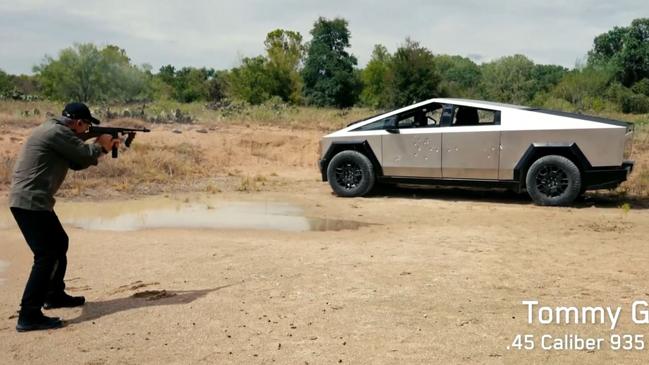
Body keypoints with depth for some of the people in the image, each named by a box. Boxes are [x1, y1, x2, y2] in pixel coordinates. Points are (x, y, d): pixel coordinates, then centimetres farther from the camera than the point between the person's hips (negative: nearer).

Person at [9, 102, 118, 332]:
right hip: (31, 202, -11)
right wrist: (100, 145, 10)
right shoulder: (58, 132, -14)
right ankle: (29, 317, -12)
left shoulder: (54, 131, 17)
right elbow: (86, 157, -10)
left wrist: (104, 148, 20)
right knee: (47, 256, -11)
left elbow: (76, 162, 22)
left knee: (59, 243, 23)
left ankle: (54, 295, 36)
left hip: (30, 201, 11)